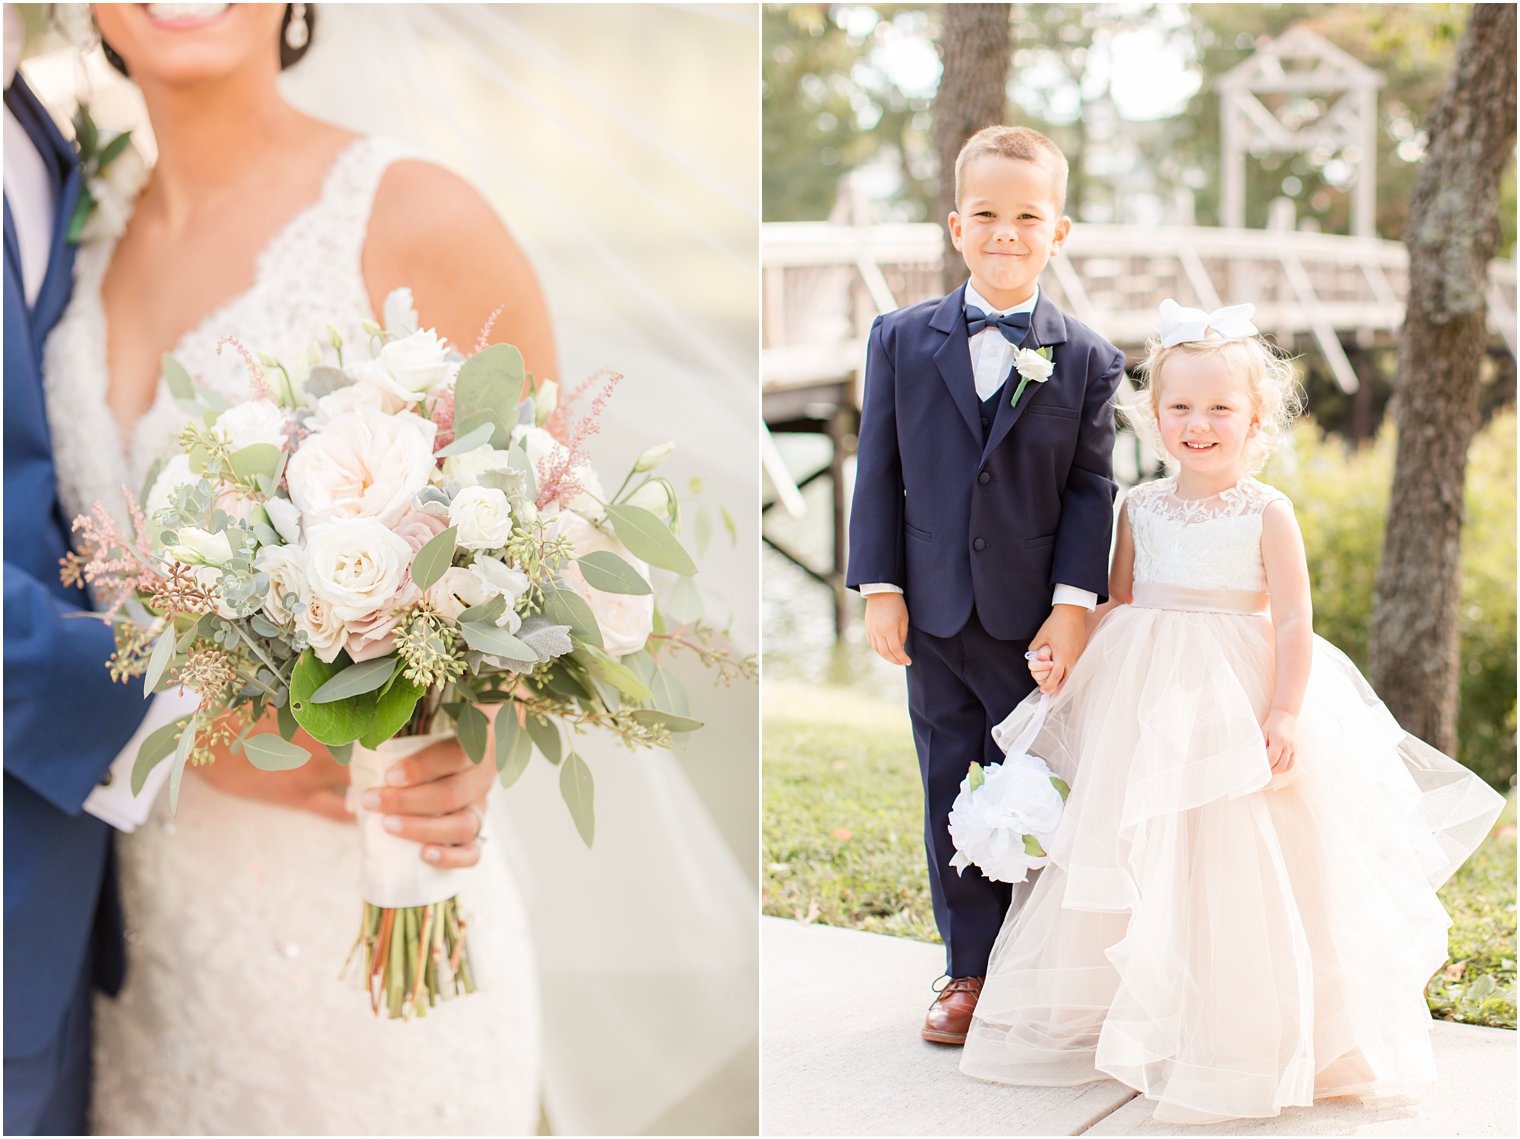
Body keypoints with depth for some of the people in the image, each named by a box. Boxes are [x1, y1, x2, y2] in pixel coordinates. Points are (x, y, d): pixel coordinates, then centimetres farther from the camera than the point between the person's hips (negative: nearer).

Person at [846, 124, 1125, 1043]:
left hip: (1035, 621, -2)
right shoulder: (903, 340, 1)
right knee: (949, 793, 9)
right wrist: (880, 587, -2)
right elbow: (880, 474, 2)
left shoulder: (1087, 360, -3)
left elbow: (1093, 489, -3)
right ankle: (971, 972, 22)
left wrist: (1074, 604, -10)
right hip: (934, 615, 2)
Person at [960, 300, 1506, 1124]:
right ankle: (1135, 1016, 24)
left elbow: (1294, 623, -9)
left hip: (1235, 699, -4)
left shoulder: (1268, 513, -6)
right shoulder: (1141, 508, 6)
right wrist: (1067, 660, 2)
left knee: (1235, 864, -3)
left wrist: (1285, 714, -16)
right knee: (1139, 861, 9)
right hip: (1144, 699, 4)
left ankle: (1238, 1031, 12)